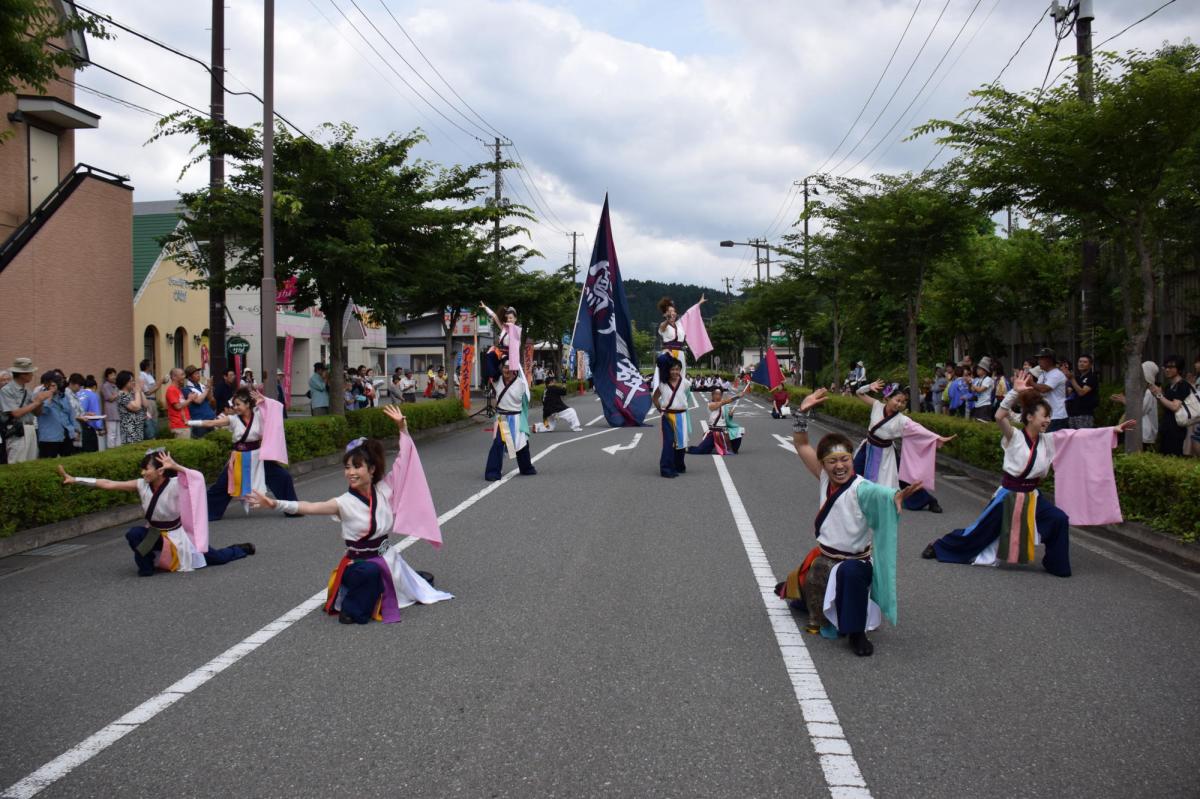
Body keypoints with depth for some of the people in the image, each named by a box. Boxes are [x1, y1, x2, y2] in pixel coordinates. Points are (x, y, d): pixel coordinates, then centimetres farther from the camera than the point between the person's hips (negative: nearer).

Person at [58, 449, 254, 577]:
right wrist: (74, 480, -17)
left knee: (217, 558, 5)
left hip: (175, 537, -3)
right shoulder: (142, 485, -12)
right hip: (155, 534, 3)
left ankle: (243, 549, 40)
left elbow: (198, 478, -41)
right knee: (134, 534, -31)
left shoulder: (174, 485, -24)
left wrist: (174, 466, -47)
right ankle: (146, 567, -3)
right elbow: (107, 484, -13)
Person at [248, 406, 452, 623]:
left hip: (387, 559, 4)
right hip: (359, 564, -4)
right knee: (371, 572, -39)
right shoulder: (345, 503, -15)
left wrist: (402, 427, -6)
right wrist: (275, 504, -42)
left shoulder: (384, 490, -5)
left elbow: (404, 459, 0)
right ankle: (354, 610, -17)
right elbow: (308, 508, -29)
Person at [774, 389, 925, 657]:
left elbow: (880, 493, -50)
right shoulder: (825, 479, -8)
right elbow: (801, 445, -4)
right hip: (823, 557, 6)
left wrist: (897, 495, -72)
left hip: (854, 561, -6)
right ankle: (791, 588, 68)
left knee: (852, 573, -43)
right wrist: (804, 412, -15)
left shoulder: (860, 489, -25)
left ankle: (856, 633, -25)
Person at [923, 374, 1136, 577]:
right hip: (1009, 494, -5)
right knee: (980, 530, 4)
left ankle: (1055, 564, 5)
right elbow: (999, 417, -33)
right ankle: (939, 547, 25)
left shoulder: (1048, 440, 0)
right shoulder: (1014, 437, -15)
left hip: (1032, 496, 5)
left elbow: (1078, 435, -1)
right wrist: (1015, 392, -41)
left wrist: (1113, 429, -5)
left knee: (1059, 520, -14)